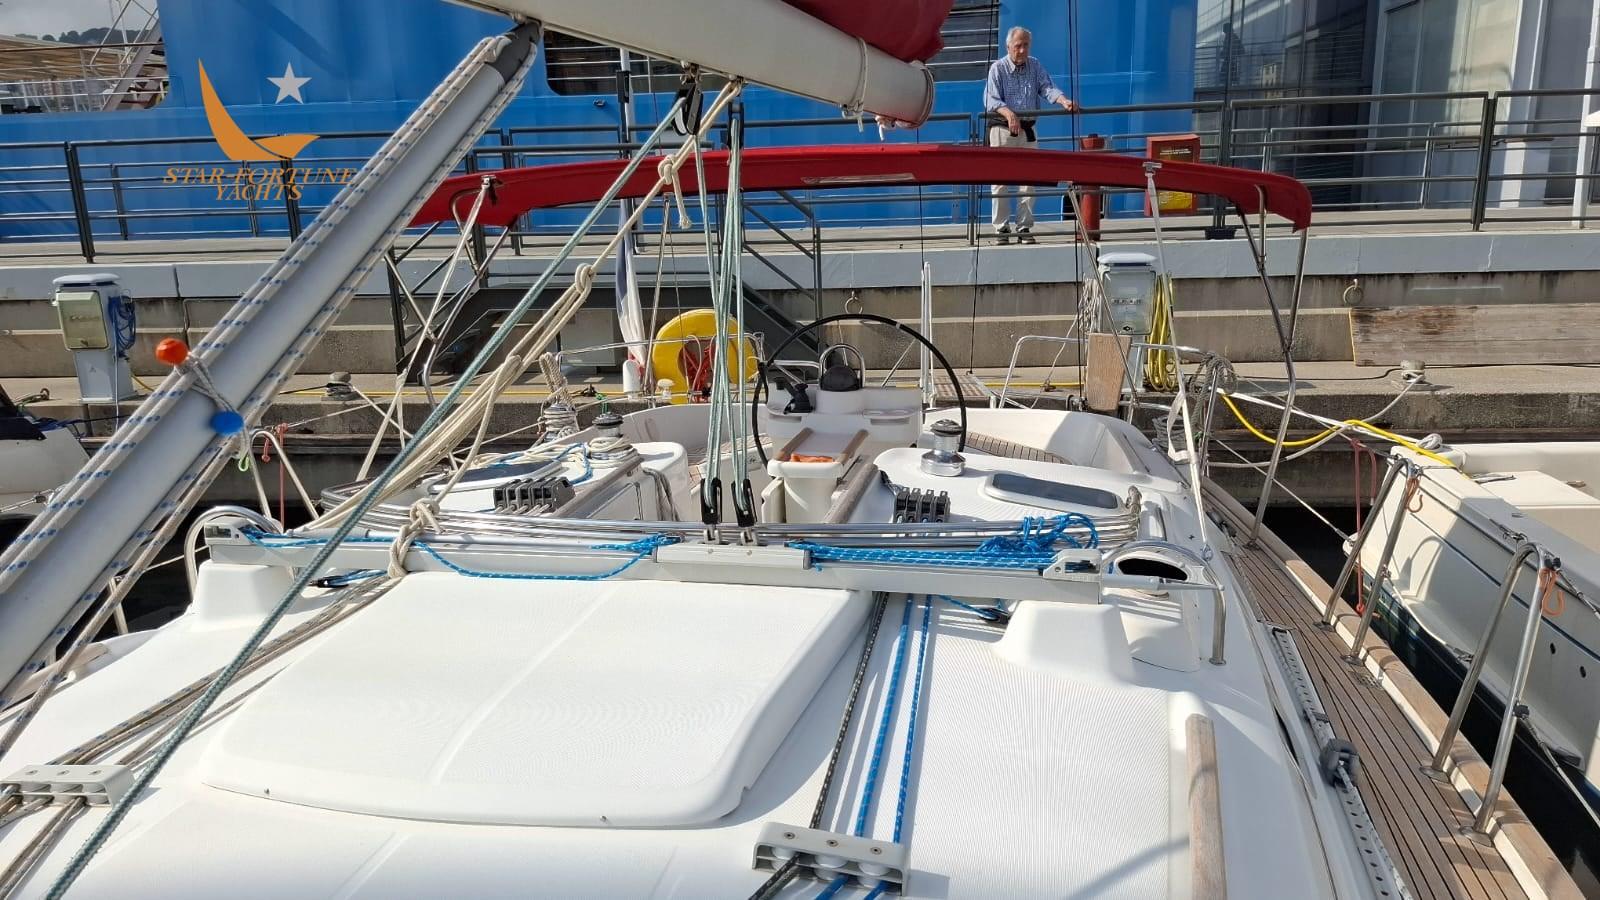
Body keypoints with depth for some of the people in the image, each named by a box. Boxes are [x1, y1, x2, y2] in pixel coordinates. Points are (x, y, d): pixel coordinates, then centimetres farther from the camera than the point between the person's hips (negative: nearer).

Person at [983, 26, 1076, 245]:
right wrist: (1008, 113, -35)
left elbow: (1047, 88, -2)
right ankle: (1001, 229, 3)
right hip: (1002, 129, -4)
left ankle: (1024, 228, 9)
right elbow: (991, 100, -16)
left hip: (1028, 130, 4)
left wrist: (1063, 101, -24)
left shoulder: (1035, 66, 9)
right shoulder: (998, 68, -4)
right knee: (1000, 180, -4)